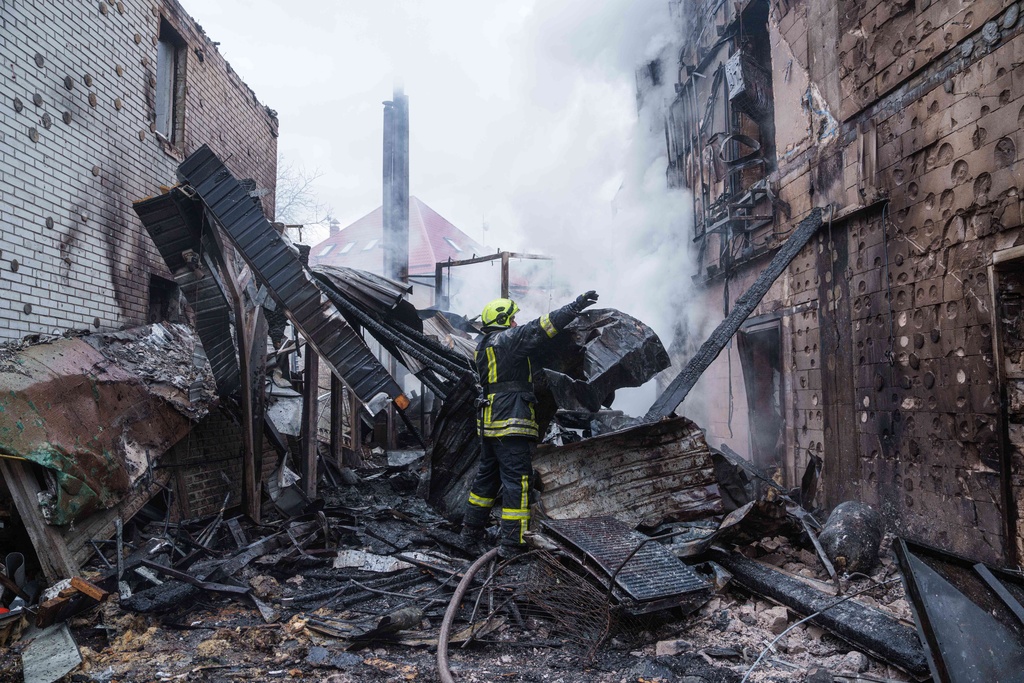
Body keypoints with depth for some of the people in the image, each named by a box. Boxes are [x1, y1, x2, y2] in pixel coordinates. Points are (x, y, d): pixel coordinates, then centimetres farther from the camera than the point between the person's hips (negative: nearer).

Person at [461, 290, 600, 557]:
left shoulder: (483, 347, 17)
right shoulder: (507, 339, -9)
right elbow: (541, 328, -16)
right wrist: (576, 306, -15)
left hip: (489, 423, 10)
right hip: (511, 423, -9)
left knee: (487, 476, 19)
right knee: (516, 480, -5)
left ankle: (471, 532, 29)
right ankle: (512, 543, -4)